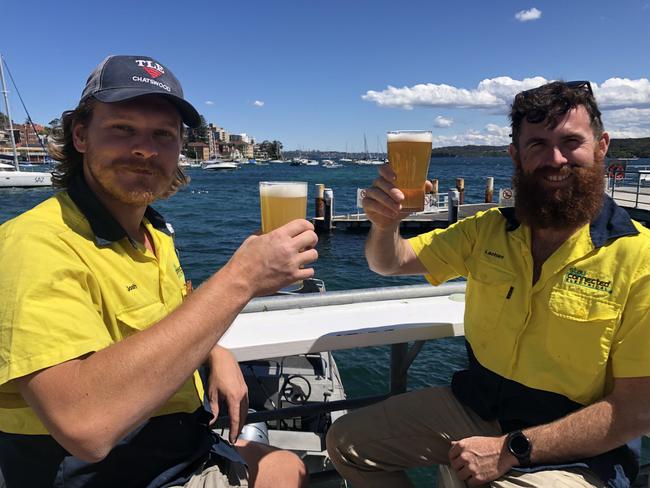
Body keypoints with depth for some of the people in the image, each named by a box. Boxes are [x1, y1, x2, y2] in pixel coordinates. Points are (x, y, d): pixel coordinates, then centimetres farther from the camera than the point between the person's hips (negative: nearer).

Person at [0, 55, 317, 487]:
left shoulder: (154, 233, 2)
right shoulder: (37, 243, -25)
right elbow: (83, 424, -38)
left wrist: (216, 355, -4)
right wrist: (238, 279, -38)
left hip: (188, 447, 8)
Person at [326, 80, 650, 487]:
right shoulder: (488, 230, -2)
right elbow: (390, 263, 1)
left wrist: (510, 450, -21)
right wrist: (385, 223, -21)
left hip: (571, 452, -4)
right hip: (472, 404, 4)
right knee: (346, 444, 2)